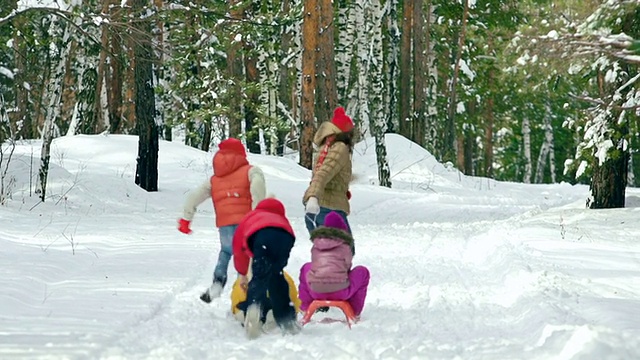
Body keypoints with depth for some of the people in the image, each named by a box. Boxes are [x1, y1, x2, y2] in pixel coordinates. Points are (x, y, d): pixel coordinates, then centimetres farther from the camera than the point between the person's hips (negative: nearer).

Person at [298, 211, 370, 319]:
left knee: (306, 268, 35)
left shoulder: (316, 246, 13)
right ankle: (354, 312, 22)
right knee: (362, 271, 22)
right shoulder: (344, 246, 4)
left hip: (316, 293, 4)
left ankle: (305, 308, 33)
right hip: (340, 293, -4)